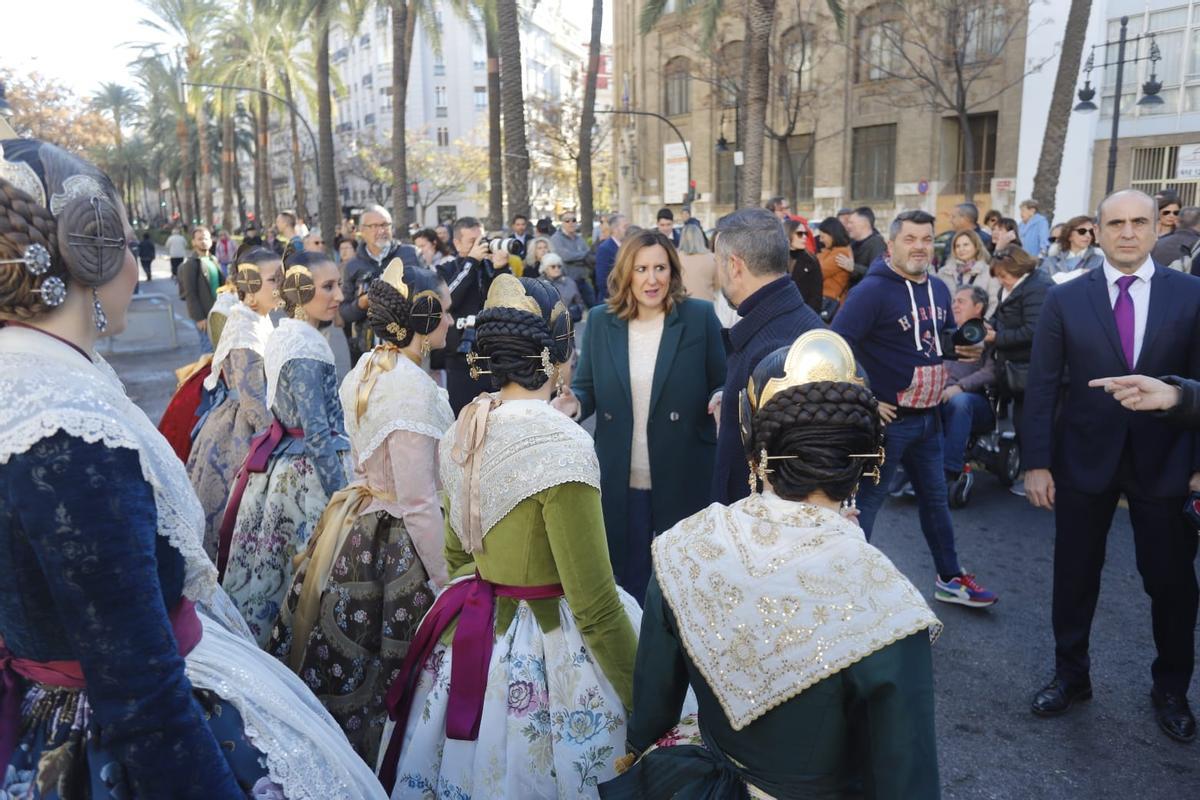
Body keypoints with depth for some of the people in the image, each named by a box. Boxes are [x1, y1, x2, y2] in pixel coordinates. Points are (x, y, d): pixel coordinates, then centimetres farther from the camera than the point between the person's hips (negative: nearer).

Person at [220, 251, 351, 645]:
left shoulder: (283, 335, 8)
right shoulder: (306, 349, -20)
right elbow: (318, 432, -22)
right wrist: (342, 497, -18)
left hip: (277, 462, 9)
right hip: (305, 472, -9)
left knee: (268, 569, 18)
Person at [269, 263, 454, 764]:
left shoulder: (366, 370, 4)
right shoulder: (413, 389, -24)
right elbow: (418, 503, -23)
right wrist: (445, 581, -16)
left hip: (352, 525, 9)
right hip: (393, 546, -9)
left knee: (343, 676, 22)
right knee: (384, 686, 8)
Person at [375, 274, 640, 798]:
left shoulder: (464, 430, -1)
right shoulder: (561, 444, -24)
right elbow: (594, 605, -22)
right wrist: (647, 702, -13)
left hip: (467, 636, 7)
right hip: (541, 654, -7)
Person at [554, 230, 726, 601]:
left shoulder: (700, 317, -5)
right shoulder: (600, 320, 2)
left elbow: (722, 385, -1)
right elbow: (586, 388, 7)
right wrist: (574, 403, -15)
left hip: (684, 480, -2)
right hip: (620, 482, 2)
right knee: (629, 576, 17)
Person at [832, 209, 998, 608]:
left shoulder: (938, 289, 8)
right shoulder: (872, 290, -17)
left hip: (928, 416, 8)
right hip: (887, 417, -8)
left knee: (935, 497, 18)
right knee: (867, 500, 3)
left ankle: (950, 578, 32)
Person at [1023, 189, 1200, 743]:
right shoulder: (1065, 299, -2)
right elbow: (1041, 386, -3)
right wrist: (1036, 462, -7)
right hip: (1084, 460, 0)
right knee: (1074, 576, 12)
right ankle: (1070, 675, 32)